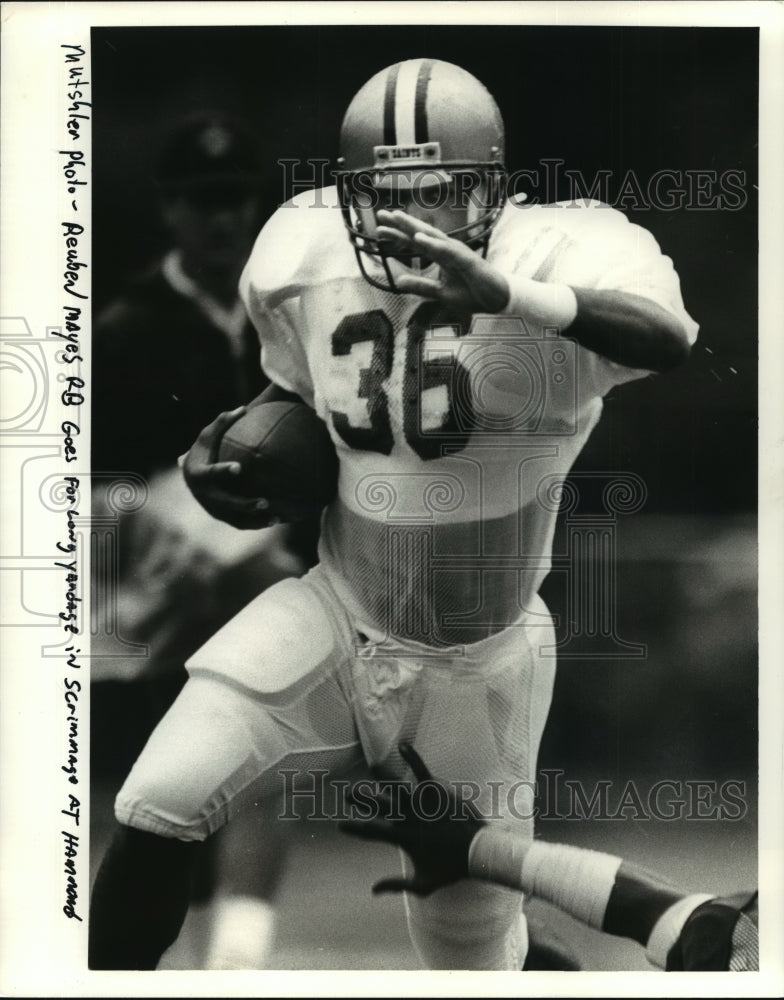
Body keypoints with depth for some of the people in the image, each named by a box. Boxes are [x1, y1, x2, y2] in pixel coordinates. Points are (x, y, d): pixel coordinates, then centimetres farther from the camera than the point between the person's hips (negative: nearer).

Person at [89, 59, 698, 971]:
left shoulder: (551, 260, -20)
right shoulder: (311, 265, -6)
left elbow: (669, 338, -41)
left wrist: (504, 292, -54)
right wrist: (222, 444, -4)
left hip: (476, 669, -2)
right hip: (336, 620, 3)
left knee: (471, 951, 13)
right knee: (159, 807, -17)